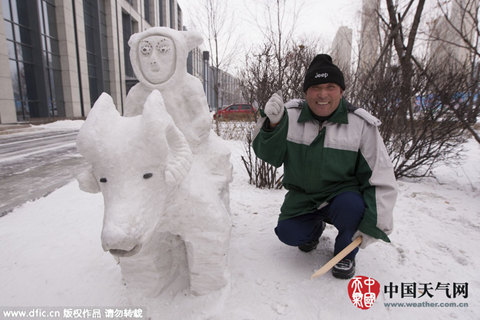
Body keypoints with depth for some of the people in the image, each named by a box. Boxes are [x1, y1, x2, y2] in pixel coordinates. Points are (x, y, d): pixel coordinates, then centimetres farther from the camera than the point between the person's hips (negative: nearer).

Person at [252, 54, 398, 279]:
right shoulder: (291, 114, -10)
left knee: (351, 205, -32)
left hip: (342, 193, -1)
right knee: (288, 234, -12)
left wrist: (372, 225, -16)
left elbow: (381, 179, -11)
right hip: (302, 197, 2)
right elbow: (270, 156, -10)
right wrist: (273, 124, -29)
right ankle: (315, 227, 26)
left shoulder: (361, 124, -13)